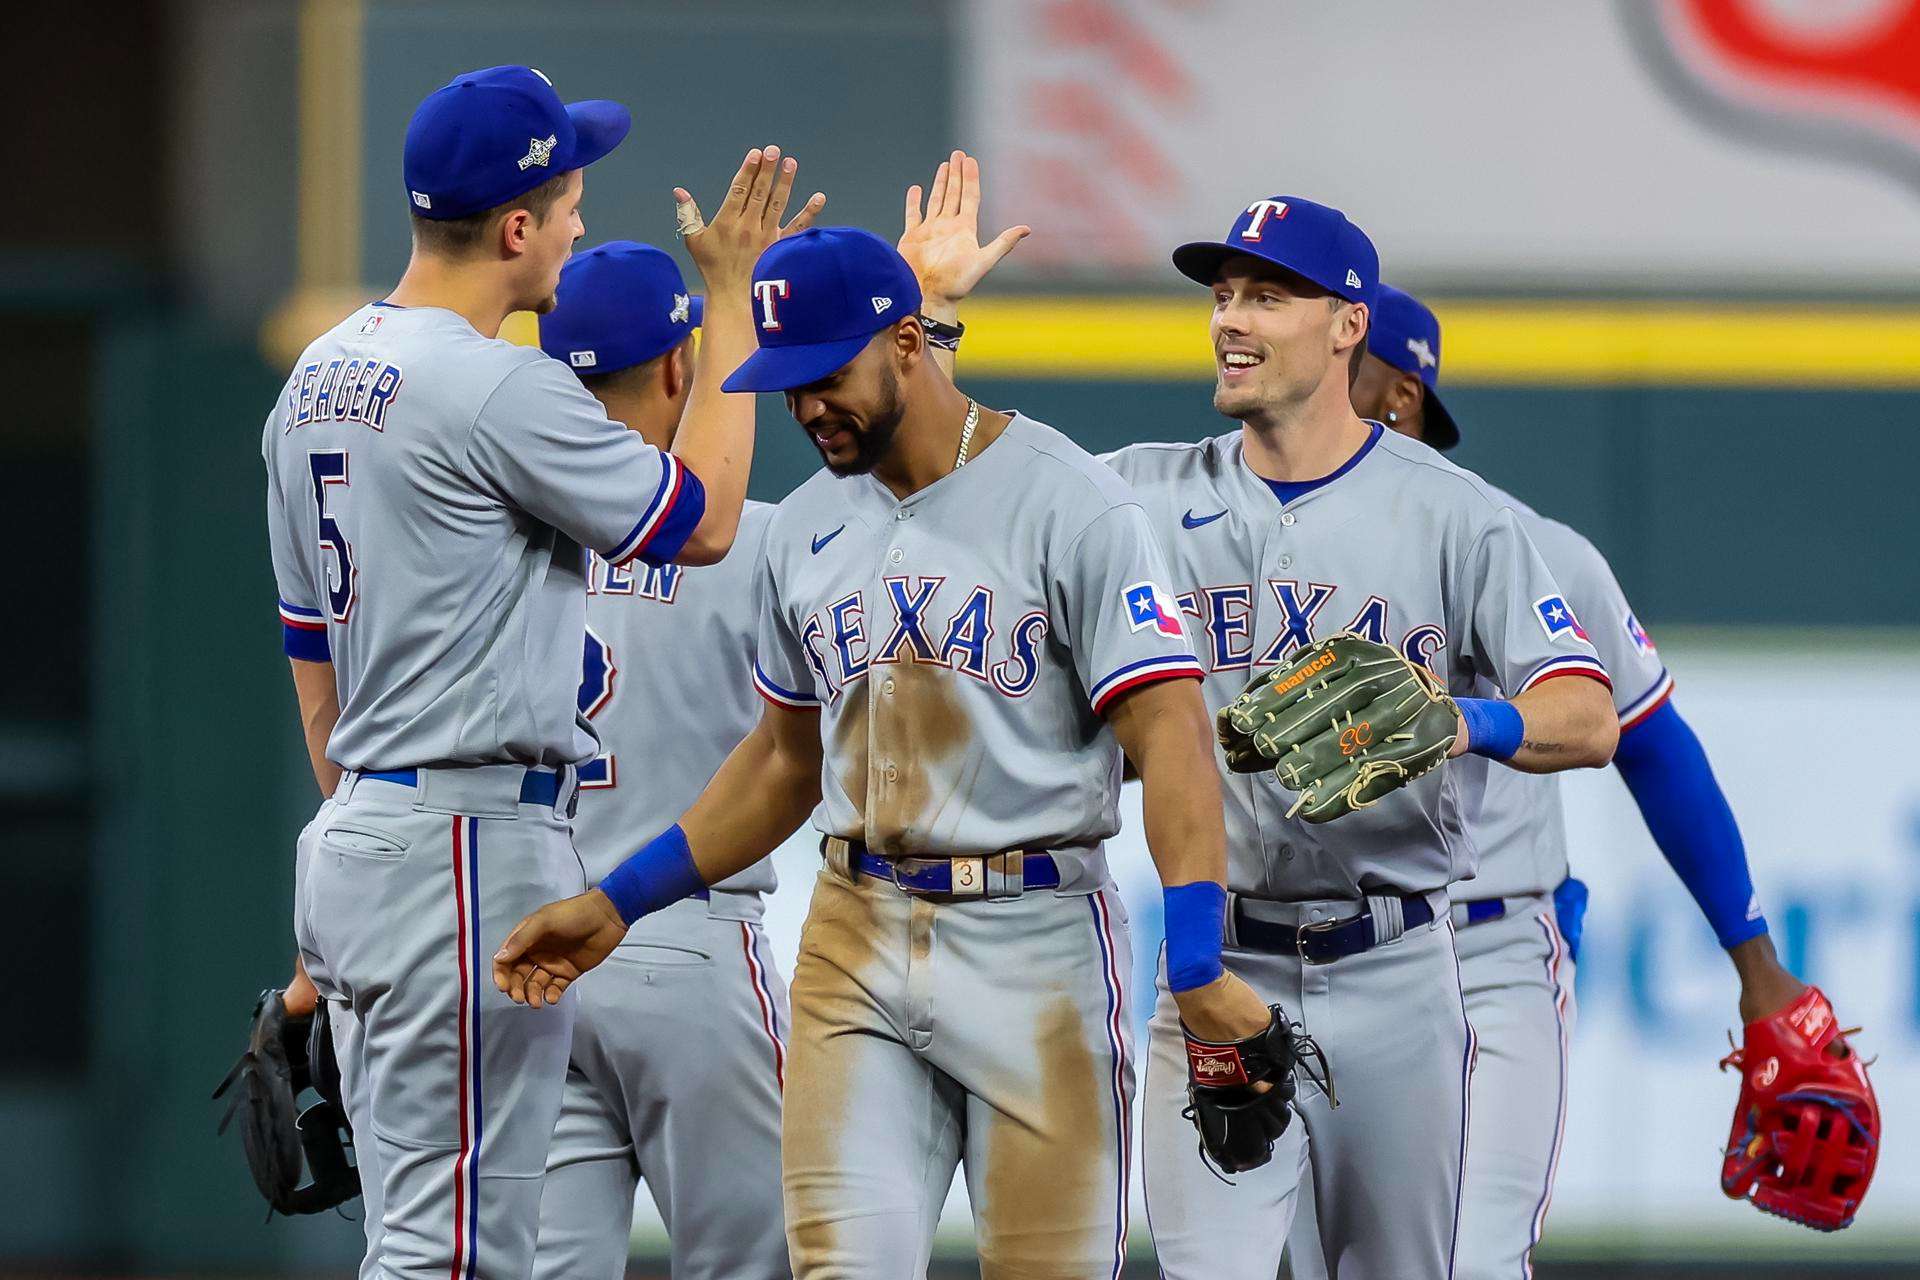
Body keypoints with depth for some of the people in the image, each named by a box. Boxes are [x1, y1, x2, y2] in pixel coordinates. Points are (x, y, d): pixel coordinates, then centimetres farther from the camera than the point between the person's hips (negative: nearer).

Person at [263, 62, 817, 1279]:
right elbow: (703, 520, -5)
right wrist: (733, 299, 1)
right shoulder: (501, 389, -16)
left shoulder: (318, 381, 13)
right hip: (476, 846, -10)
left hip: (354, 843, 10)